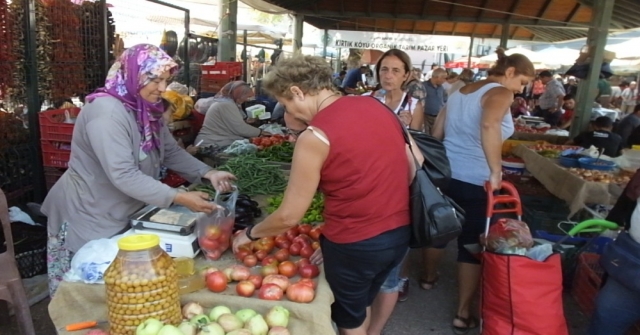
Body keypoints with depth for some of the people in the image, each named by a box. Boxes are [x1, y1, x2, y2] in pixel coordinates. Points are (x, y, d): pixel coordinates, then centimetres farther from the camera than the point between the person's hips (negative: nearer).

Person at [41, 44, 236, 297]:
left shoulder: (146, 109, 1)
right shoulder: (106, 112, -27)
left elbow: (171, 152, 2)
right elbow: (123, 175, -34)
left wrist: (208, 173, -13)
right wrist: (179, 198, -35)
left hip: (124, 214, 8)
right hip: (89, 218, -8)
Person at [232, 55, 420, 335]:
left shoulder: (315, 137, -19)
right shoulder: (377, 107, 0)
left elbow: (289, 217, -13)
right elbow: (413, 167, 6)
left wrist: (249, 233, 5)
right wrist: (385, 211, 13)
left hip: (355, 244, -7)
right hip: (400, 232, 7)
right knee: (362, 303, 30)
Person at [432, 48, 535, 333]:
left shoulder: (460, 92, 14)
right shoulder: (500, 93, -11)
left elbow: (436, 133, 17)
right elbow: (489, 125, -33)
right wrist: (496, 171, -29)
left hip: (443, 173, 7)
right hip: (473, 181, -7)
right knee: (471, 244, 5)